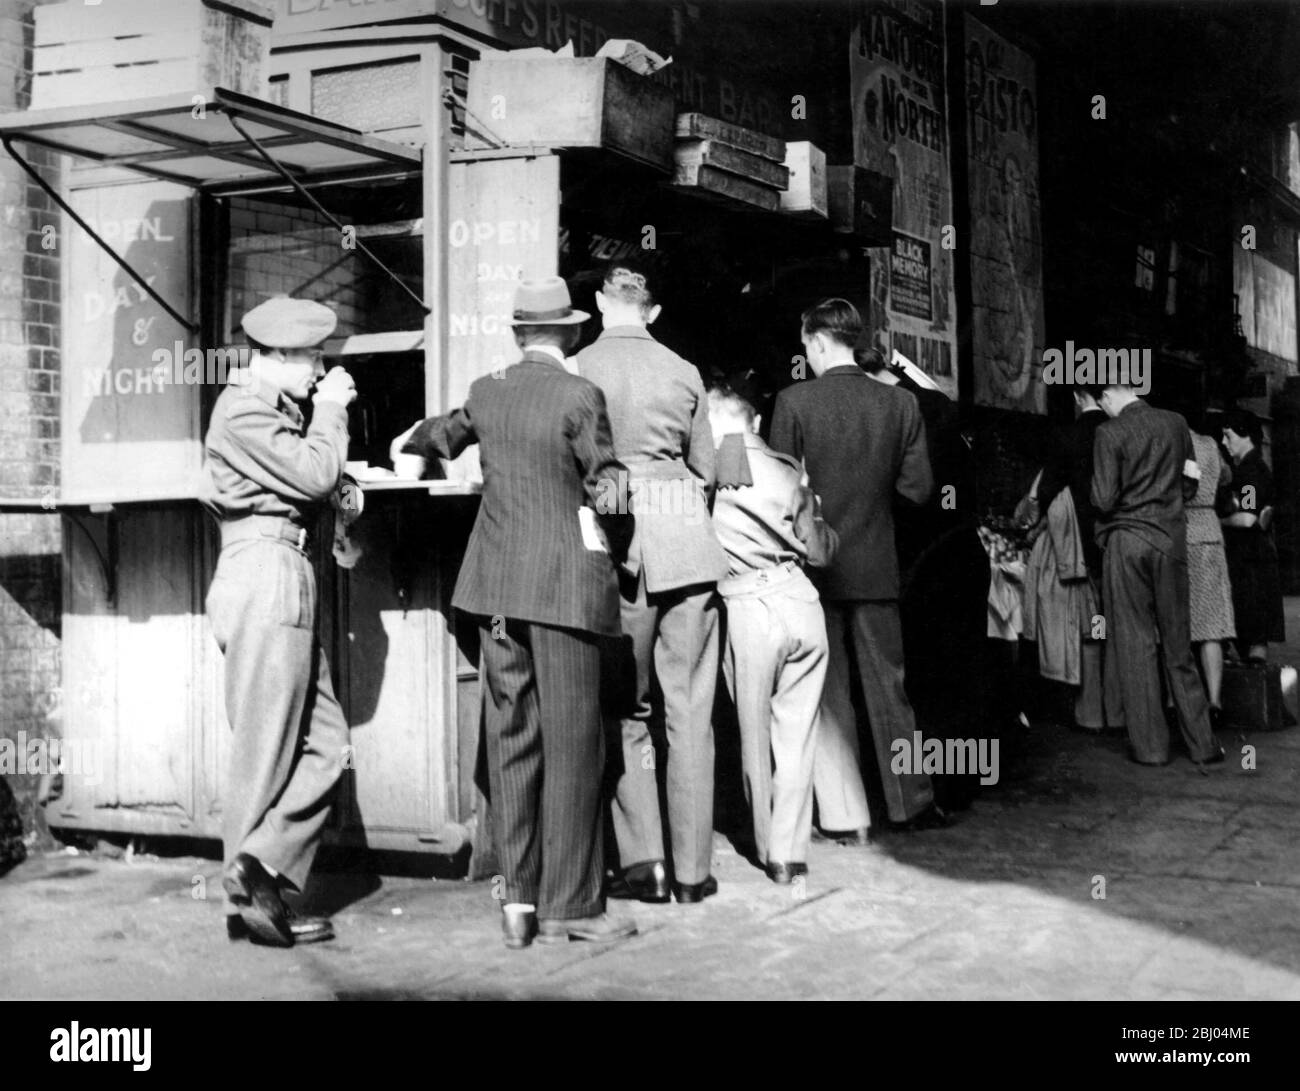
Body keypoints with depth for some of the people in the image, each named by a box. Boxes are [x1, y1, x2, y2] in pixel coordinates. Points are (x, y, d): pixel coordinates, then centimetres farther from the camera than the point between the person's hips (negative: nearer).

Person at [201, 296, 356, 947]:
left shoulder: (277, 408, 22)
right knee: (265, 752, -5)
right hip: (265, 577, -10)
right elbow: (315, 477, -16)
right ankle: (248, 898, 2)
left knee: (324, 744, 5)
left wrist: (323, 413, 9)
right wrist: (330, 410, -2)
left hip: (287, 582, 10)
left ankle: (262, 877, 7)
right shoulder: (244, 411, -9)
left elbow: (312, 484, 20)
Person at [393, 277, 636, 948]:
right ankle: (567, 906, 4)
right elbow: (607, 492, -8)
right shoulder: (579, 397, -9)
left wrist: (408, 443, 51)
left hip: (495, 585, 6)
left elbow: (446, 434, 28)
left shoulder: (486, 393, 8)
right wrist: (617, 549, 13)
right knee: (570, 743, 0)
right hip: (565, 582, -5)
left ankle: (518, 900, 11)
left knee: (510, 737, 9)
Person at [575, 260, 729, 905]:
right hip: (689, 540, 2)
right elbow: (705, 470, 14)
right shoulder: (684, 373, 7)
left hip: (621, 542, -2)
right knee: (689, 710, 6)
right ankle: (692, 870, 10)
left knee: (626, 710, 7)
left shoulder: (581, 370, -1)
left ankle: (643, 863, 4)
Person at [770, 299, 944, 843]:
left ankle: (846, 817, 8)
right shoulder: (899, 403, -2)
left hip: (815, 567, -3)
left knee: (826, 693, 6)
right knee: (889, 686, 14)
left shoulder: (794, 402, -11)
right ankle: (912, 802, 21)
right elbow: (918, 488, 1)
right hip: (877, 568, 3)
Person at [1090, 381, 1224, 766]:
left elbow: (1105, 499, -14)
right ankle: (1201, 742, 14)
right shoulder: (1176, 423, 3)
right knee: (1177, 643, 11)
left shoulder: (1110, 432, -10)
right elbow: (1189, 486, 11)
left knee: (1135, 643, 3)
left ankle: (1149, 744, 5)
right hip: (1171, 538, 4)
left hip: (1126, 539, -4)